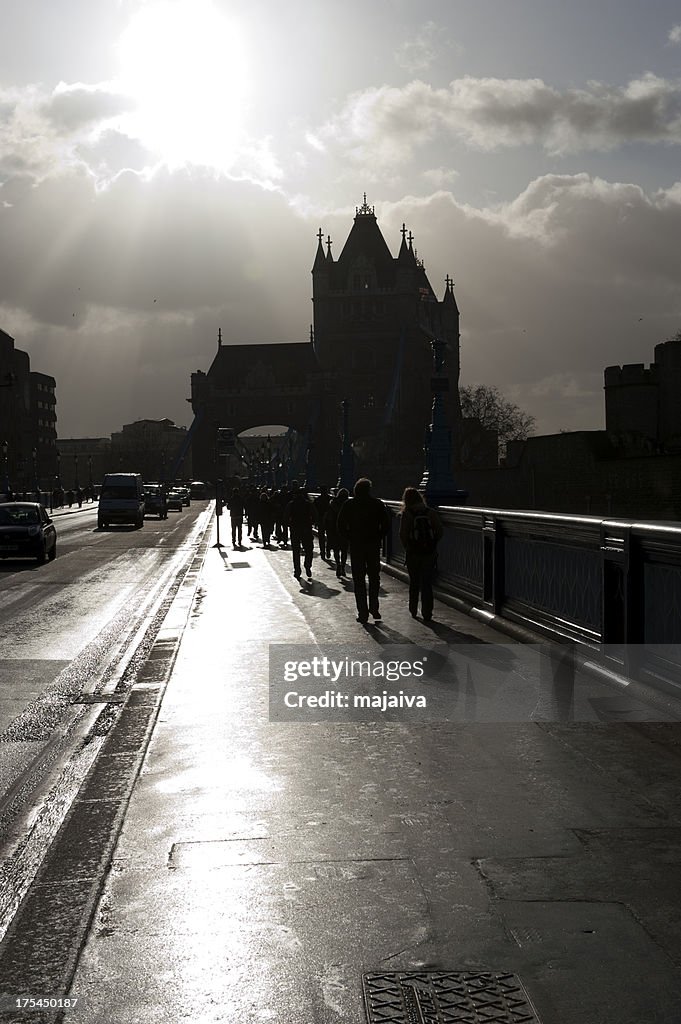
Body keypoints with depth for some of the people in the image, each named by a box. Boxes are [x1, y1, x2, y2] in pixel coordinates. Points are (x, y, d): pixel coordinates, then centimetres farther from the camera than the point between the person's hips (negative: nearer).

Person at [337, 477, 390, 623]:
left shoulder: (349, 505, -2)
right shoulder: (378, 504, -1)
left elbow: (341, 526, -4)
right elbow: (386, 525, -3)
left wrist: (349, 538, 6)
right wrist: (378, 538, 7)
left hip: (356, 545, -1)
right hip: (374, 545, 1)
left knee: (359, 580, 4)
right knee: (374, 577, 15)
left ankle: (363, 613, 1)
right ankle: (374, 608, 11)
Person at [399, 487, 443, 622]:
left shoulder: (407, 514, -6)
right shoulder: (431, 513, -1)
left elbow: (403, 534, -11)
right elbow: (439, 531, -3)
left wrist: (407, 547, 4)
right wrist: (432, 544, 9)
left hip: (413, 553, -1)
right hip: (430, 553, 1)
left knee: (414, 583, 16)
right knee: (427, 584, 5)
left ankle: (413, 611, 24)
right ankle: (427, 614, 2)